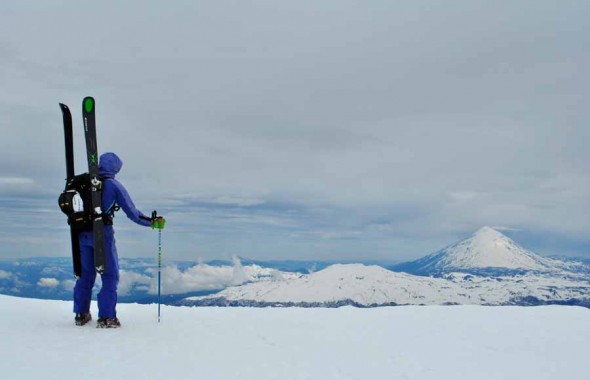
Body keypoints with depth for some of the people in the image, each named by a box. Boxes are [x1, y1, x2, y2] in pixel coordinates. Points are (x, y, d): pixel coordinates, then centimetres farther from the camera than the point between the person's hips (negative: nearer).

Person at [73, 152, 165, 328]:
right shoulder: (113, 185, -6)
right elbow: (132, 212, -5)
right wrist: (152, 222, 5)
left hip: (83, 234, 5)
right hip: (103, 234, -5)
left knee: (85, 274, 16)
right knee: (110, 276, 5)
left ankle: (81, 314, 22)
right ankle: (106, 317, 0)